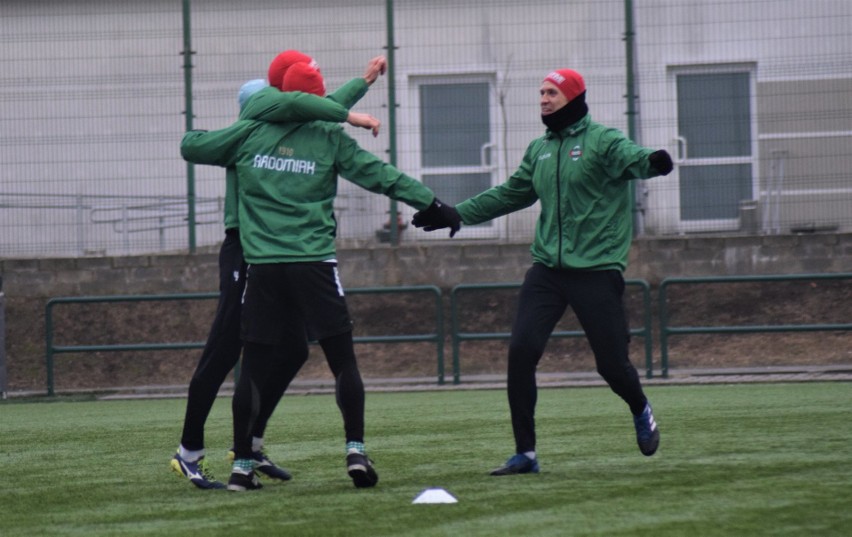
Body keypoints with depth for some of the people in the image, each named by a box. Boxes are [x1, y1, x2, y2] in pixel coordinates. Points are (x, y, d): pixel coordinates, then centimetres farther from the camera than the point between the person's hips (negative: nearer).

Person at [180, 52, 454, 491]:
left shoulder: (249, 134, 7)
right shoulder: (330, 140, 2)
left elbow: (189, 146, 17)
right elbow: (381, 176, 2)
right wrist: (431, 203, 8)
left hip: (262, 265, 2)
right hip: (315, 264, -2)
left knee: (255, 364, 7)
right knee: (343, 359, 5)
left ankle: (241, 465, 6)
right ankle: (356, 451, -5)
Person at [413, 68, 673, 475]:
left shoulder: (602, 140, -5)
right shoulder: (539, 150, 15)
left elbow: (632, 158, -24)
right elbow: (511, 194, 26)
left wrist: (651, 162, -48)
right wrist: (458, 214, 25)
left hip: (597, 269, -5)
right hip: (547, 269, 5)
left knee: (611, 362, -1)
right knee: (521, 351, -10)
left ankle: (640, 411, 34)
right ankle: (525, 453, -3)